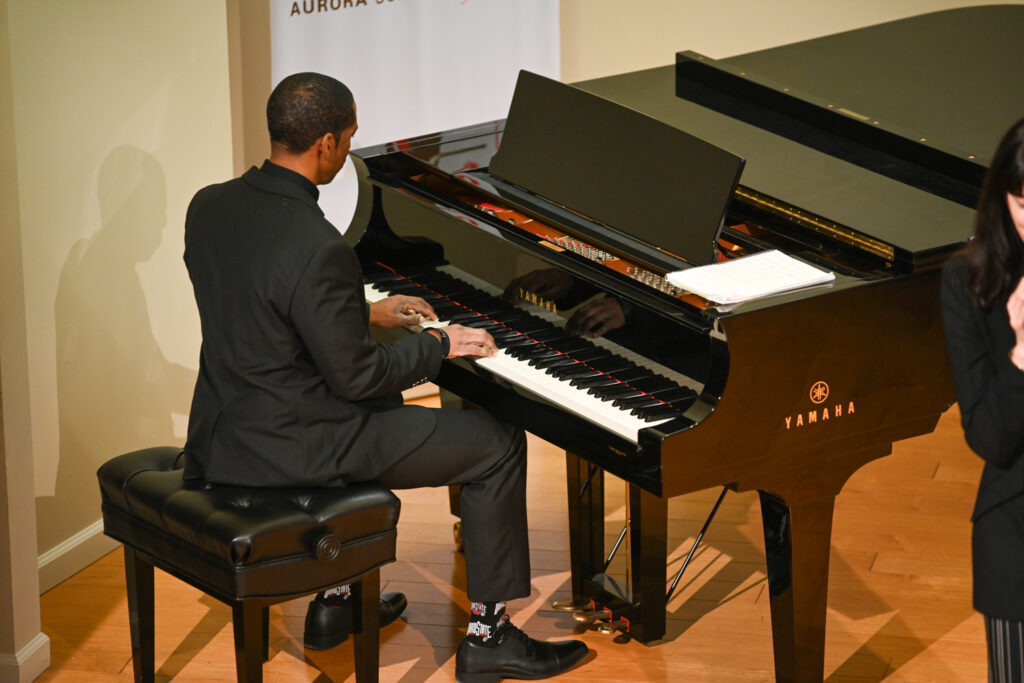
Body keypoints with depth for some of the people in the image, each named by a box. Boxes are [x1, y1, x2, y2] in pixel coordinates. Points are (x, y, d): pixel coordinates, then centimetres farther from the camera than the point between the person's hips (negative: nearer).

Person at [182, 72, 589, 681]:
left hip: (224, 433, 9)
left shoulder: (209, 208, 0)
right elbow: (357, 377, -19)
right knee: (500, 444, 4)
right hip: (291, 451, -9)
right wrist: (438, 345, -3)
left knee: (381, 410, 37)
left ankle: (336, 601, 38)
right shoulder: (317, 248, -27)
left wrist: (367, 313, 20)